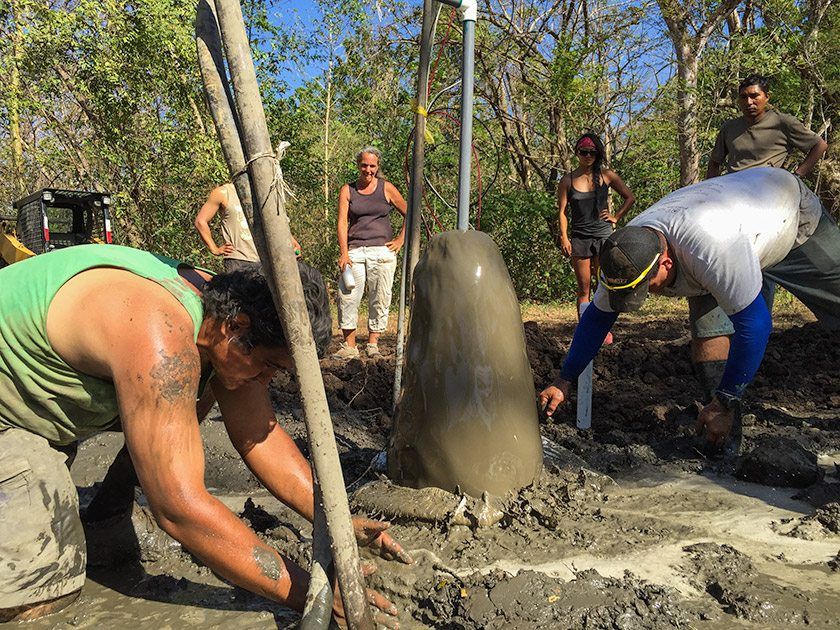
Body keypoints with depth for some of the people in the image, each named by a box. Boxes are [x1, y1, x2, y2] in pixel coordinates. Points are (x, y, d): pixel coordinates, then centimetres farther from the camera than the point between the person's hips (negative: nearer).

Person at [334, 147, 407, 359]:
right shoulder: (347, 190, 9)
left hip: (383, 250, 0)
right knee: (347, 296, -9)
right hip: (355, 251, 1)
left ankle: (373, 343, 13)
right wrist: (343, 253, -10)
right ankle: (349, 346, -2)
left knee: (380, 298, 1)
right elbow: (342, 222, 1)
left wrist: (401, 239, 7)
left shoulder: (386, 188, 7)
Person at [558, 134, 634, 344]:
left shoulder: (606, 176, 4)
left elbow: (630, 198, 13)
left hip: (604, 236, 0)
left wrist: (616, 217, 4)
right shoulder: (568, 181, 3)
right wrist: (564, 237, -6)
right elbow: (562, 212, 3)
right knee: (584, 289, 2)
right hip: (580, 238, 0)